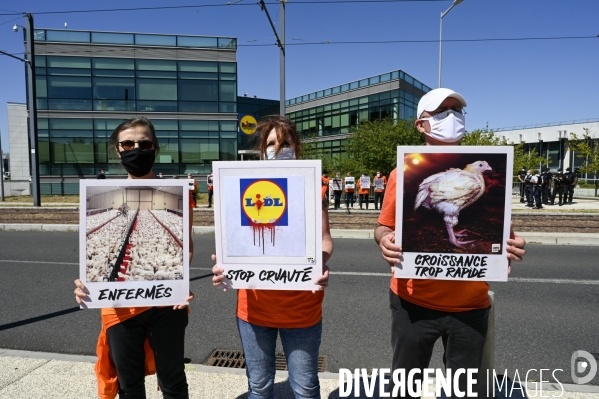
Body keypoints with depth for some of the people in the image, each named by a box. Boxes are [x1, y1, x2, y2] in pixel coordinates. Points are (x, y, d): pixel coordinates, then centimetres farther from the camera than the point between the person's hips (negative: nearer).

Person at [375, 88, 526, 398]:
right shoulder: (403, 174, -3)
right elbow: (385, 226, 4)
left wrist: (512, 245, -13)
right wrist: (384, 241, -18)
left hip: (471, 304, 1)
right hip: (413, 302, -1)